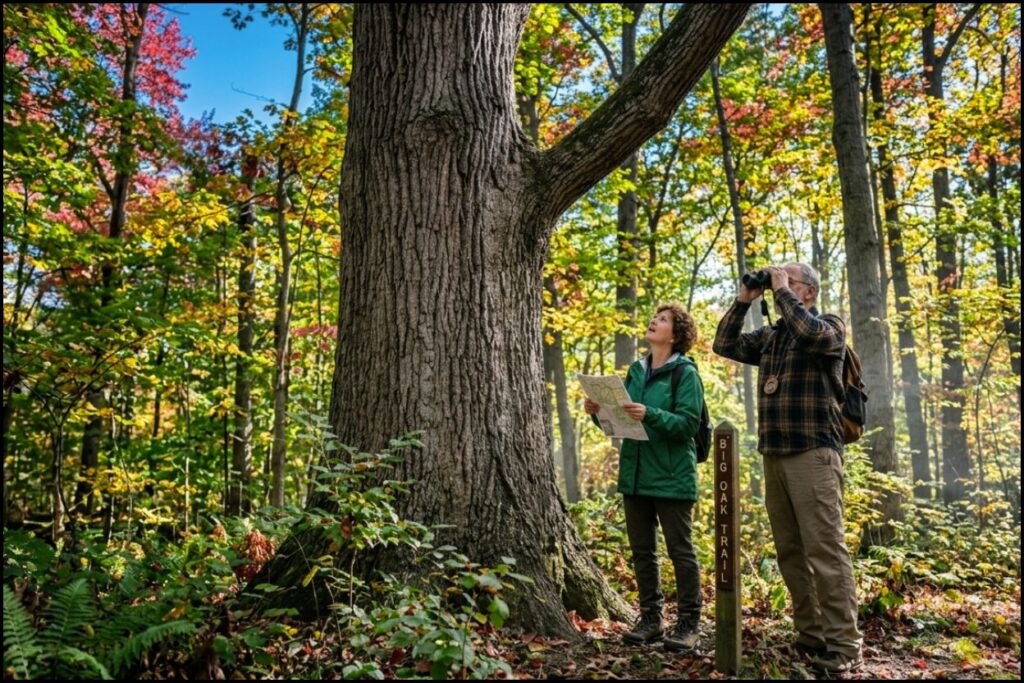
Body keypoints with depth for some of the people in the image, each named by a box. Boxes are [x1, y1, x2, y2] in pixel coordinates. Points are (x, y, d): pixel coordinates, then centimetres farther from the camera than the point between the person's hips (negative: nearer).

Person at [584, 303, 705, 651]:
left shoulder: (685, 373, -6)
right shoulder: (636, 371, 12)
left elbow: (688, 424, -15)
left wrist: (649, 415, -28)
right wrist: (600, 412, -4)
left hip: (671, 476, -6)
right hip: (635, 474, 6)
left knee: (680, 550, 3)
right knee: (641, 550, 12)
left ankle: (689, 623, 16)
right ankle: (651, 618, 25)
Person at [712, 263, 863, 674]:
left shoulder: (831, 326, 2)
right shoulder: (769, 337, 19)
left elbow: (810, 334, -21)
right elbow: (724, 345, 16)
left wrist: (782, 291, -9)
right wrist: (743, 300, 9)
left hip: (813, 454, -6)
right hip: (774, 455, 7)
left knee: (824, 550, -8)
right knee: (790, 551, 8)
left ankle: (843, 647, -2)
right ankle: (811, 636, 17)